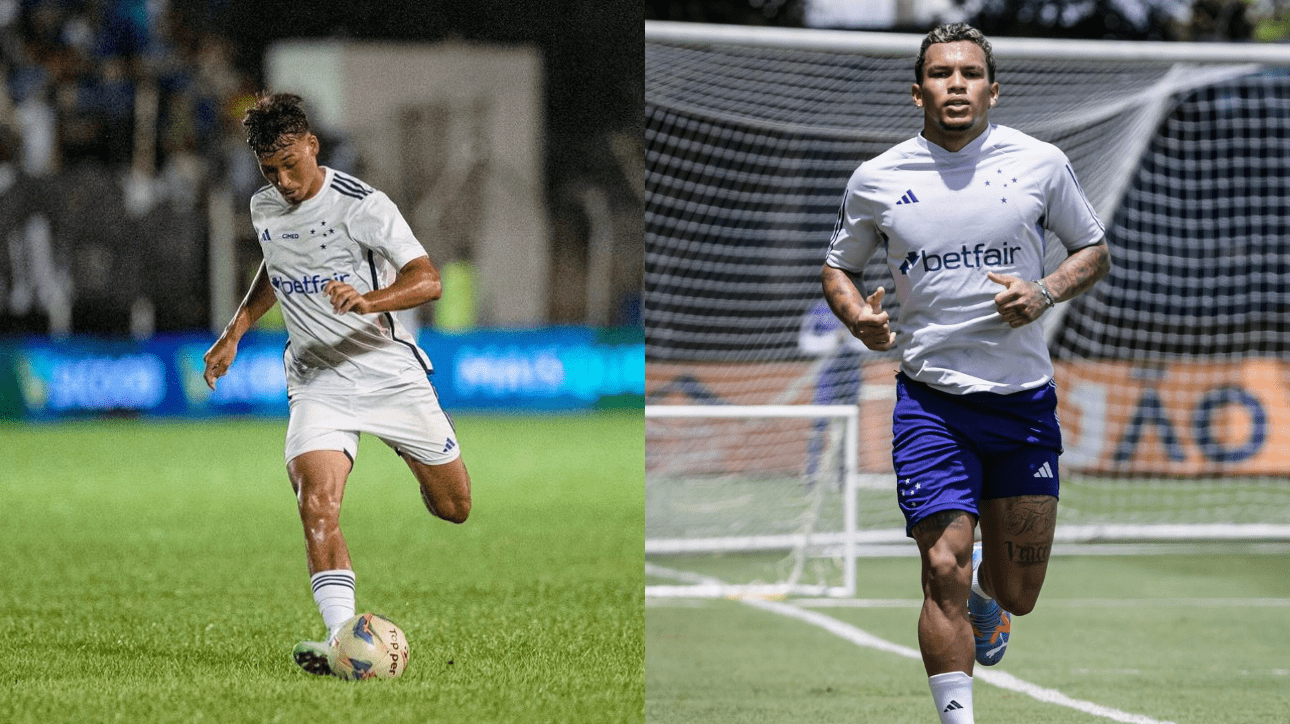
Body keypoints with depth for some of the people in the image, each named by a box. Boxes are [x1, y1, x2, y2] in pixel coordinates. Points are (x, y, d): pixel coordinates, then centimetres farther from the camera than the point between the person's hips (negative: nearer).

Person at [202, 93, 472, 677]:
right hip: (317, 384, 3)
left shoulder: (361, 205, -15)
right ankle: (343, 637, -30)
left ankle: (417, 460, 47)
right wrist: (235, 332, 20)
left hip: (390, 374, -2)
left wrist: (367, 301, -42)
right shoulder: (264, 209, 3)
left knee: (454, 508, 10)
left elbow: (428, 280, -25)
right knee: (316, 501, -24)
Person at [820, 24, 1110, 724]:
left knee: (1016, 596, 7)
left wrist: (1046, 292, -10)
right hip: (931, 398, -1)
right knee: (944, 572, -14)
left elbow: (1094, 250, 11)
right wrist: (859, 316, -7)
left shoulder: (1040, 163, -1)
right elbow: (838, 267, 15)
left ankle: (983, 596, 44)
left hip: (1024, 398, 1)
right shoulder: (876, 180, 0)